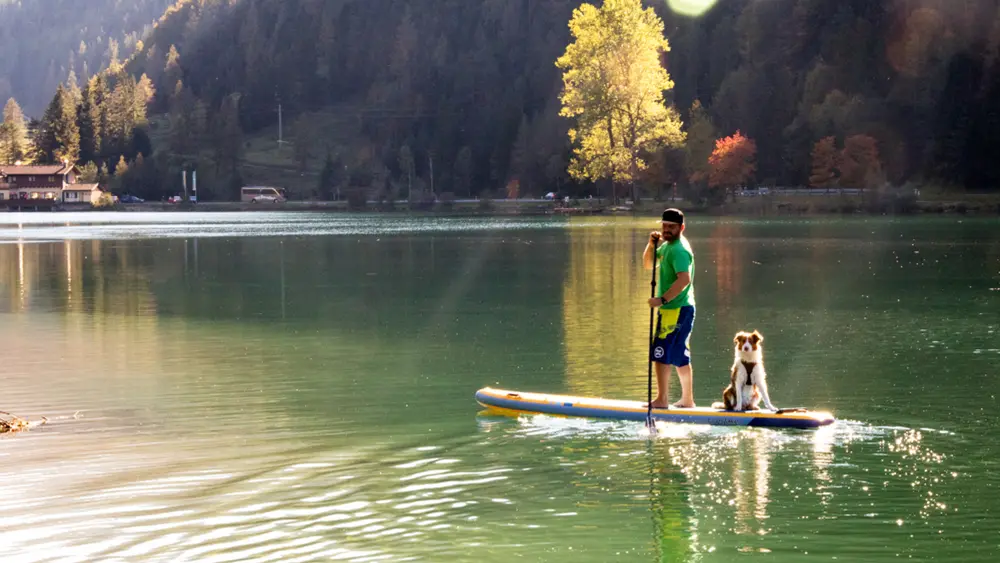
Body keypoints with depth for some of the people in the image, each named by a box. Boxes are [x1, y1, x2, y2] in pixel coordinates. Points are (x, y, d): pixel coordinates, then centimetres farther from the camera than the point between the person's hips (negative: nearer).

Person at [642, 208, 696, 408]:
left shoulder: (679, 249, -17)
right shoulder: (667, 245, 14)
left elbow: (684, 279, -29)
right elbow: (648, 264, 20)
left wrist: (662, 299, -29)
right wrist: (651, 244, 2)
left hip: (675, 310, -10)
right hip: (678, 309, 10)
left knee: (660, 354, -8)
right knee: (681, 357, 14)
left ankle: (662, 399, -6)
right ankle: (687, 400, 21)